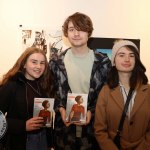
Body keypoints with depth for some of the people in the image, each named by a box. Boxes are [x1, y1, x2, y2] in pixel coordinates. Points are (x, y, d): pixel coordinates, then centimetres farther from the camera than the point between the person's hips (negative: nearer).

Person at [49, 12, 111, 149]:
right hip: (64, 125, 1)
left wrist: (91, 112, -13)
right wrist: (60, 109, -10)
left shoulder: (103, 62, -3)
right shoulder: (56, 62, 0)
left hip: (93, 125, -1)